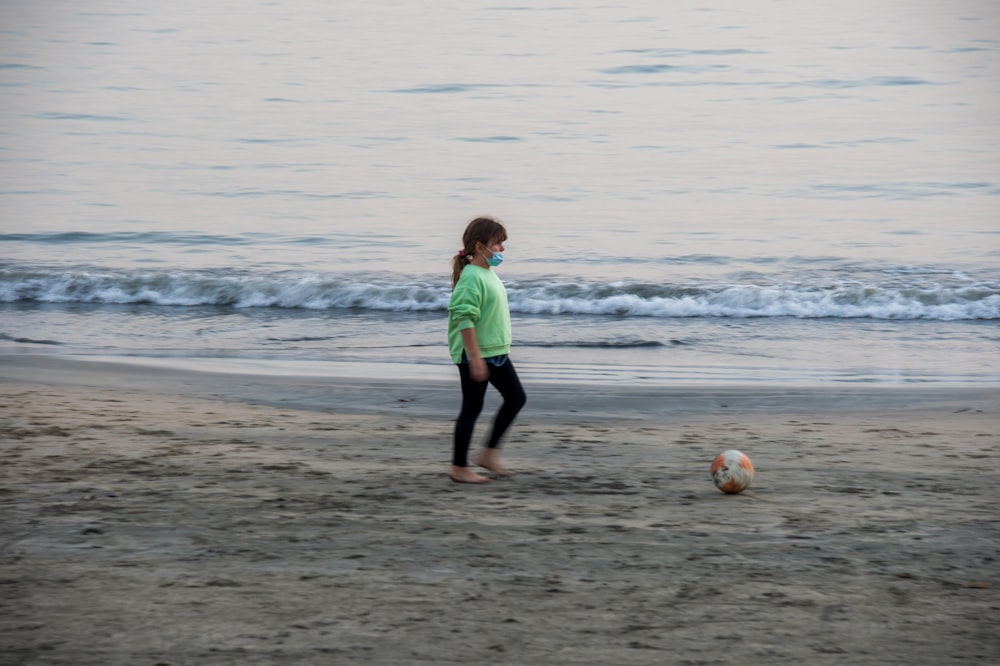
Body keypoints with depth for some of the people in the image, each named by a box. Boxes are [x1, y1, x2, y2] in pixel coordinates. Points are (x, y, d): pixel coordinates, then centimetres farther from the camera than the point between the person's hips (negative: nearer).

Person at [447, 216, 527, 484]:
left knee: (516, 398, 11)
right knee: (472, 408, -2)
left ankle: (489, 453, 20)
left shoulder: (489, 273, 11)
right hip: (475, 354, -10)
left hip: (496, 351, 10)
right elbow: (464, 319, -23)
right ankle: (459, 467, 9)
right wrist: (475, 357, -25)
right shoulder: (471, 277, -18)